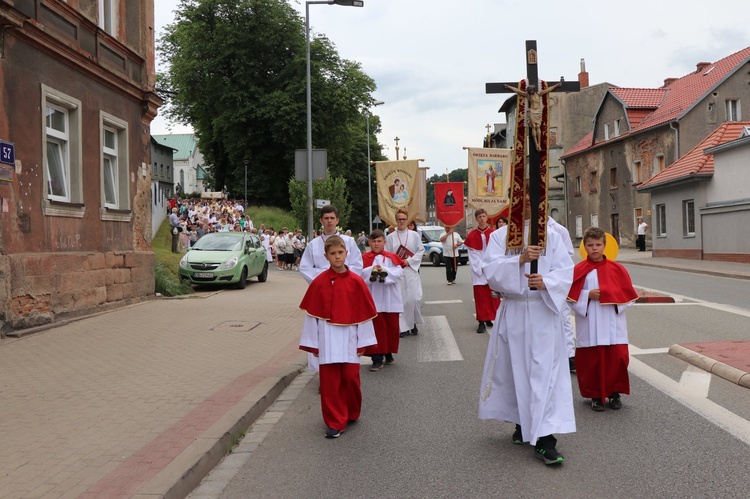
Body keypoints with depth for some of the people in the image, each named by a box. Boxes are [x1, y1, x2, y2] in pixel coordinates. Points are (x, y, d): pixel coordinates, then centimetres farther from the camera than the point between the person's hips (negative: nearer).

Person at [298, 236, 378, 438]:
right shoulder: (319, 282, -3)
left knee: (351, 377, 5)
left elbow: (363, 313, 1)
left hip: (349, 338, 0)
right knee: (329, 381, 2)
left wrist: (363, 341, 0)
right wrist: (313, 343, 0)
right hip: (327, 339, 0)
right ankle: (335, 422, 13)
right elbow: (312, 314, 0)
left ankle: (352, 414, 30)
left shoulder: (356, 282, -3)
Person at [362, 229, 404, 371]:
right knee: (377, 327, -3)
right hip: (373, 299, -2)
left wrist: (384, 271, -20)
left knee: (392, 326, 10)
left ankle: (389, 353, 28)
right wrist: (372, 270, -25)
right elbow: (359, 274, -11)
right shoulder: (364, 258, 2)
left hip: (390, 299, 2)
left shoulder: (391, 257, 4)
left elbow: (399, 272, -9)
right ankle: (377, 358, 0)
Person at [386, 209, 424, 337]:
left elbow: (421, 250, 3)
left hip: (411, 270, 0)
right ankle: (403, 327, 6)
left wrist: (409, 261, -8)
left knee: (415, 298, -6)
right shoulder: (390, 237, 3)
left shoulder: (414, 235, 4)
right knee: (400, 299, -2)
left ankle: (413, 323, 16)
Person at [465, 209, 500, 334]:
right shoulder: (472, 235, 1)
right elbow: (473, 255, -1)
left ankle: (489, 319, 16)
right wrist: (481, 269, -9)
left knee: (493, 296, 4)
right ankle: (481, 322, -1)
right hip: (478, 270, -1)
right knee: (480, 296, -2)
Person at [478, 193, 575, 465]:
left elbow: (565, 270, -1)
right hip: (513, 313, 1)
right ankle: (524, 424, 31)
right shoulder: (499, 236, 4)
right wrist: (520, 259, -23)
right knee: (516, 369, 10)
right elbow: (491, 269, -9)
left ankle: (544, 438, -4)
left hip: (544, 312, -1)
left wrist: (546, 282, -20)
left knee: (545, 371, -6)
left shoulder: (550, 235, 6)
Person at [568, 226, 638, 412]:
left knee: (617, 358, 0)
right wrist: (588, 295, -14)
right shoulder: (579, 270, 0)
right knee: (591, 360, 2)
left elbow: (629, 294, 6)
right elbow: (571, 297, -1)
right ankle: (595, 395, 18)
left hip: (613, 324, 1)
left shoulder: (616, 269, 5)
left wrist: (613, 298, -11)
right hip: (589, 325, -1)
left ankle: (614, 393, 20)